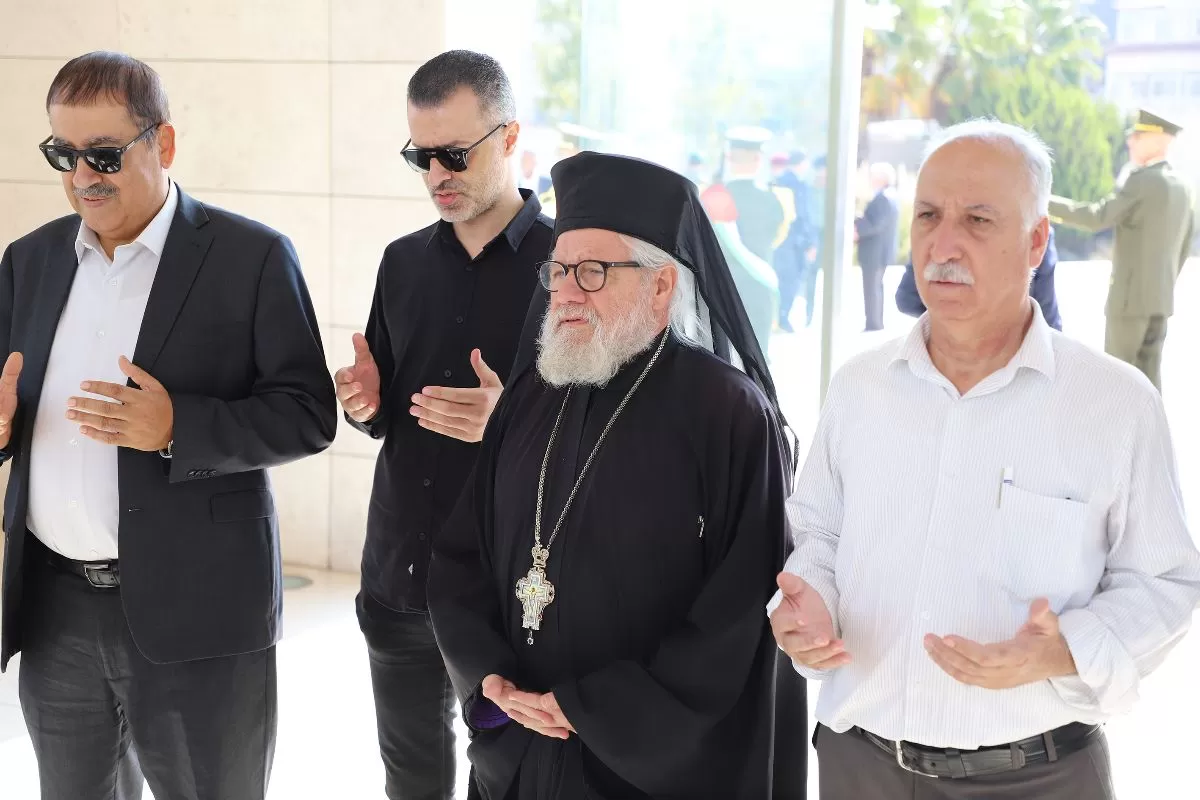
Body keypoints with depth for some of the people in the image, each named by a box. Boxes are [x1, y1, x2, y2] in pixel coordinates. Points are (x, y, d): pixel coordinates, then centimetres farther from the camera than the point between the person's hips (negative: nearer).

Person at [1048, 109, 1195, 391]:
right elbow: (1185, 242, 17)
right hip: (1161, 297, 8)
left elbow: (1098, 217, -22)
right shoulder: (1181, 184, 12)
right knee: (1148, 370, 10)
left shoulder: (1140, 180, -15)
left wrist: (1048, 204, -16)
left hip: (1131, 295, -8)